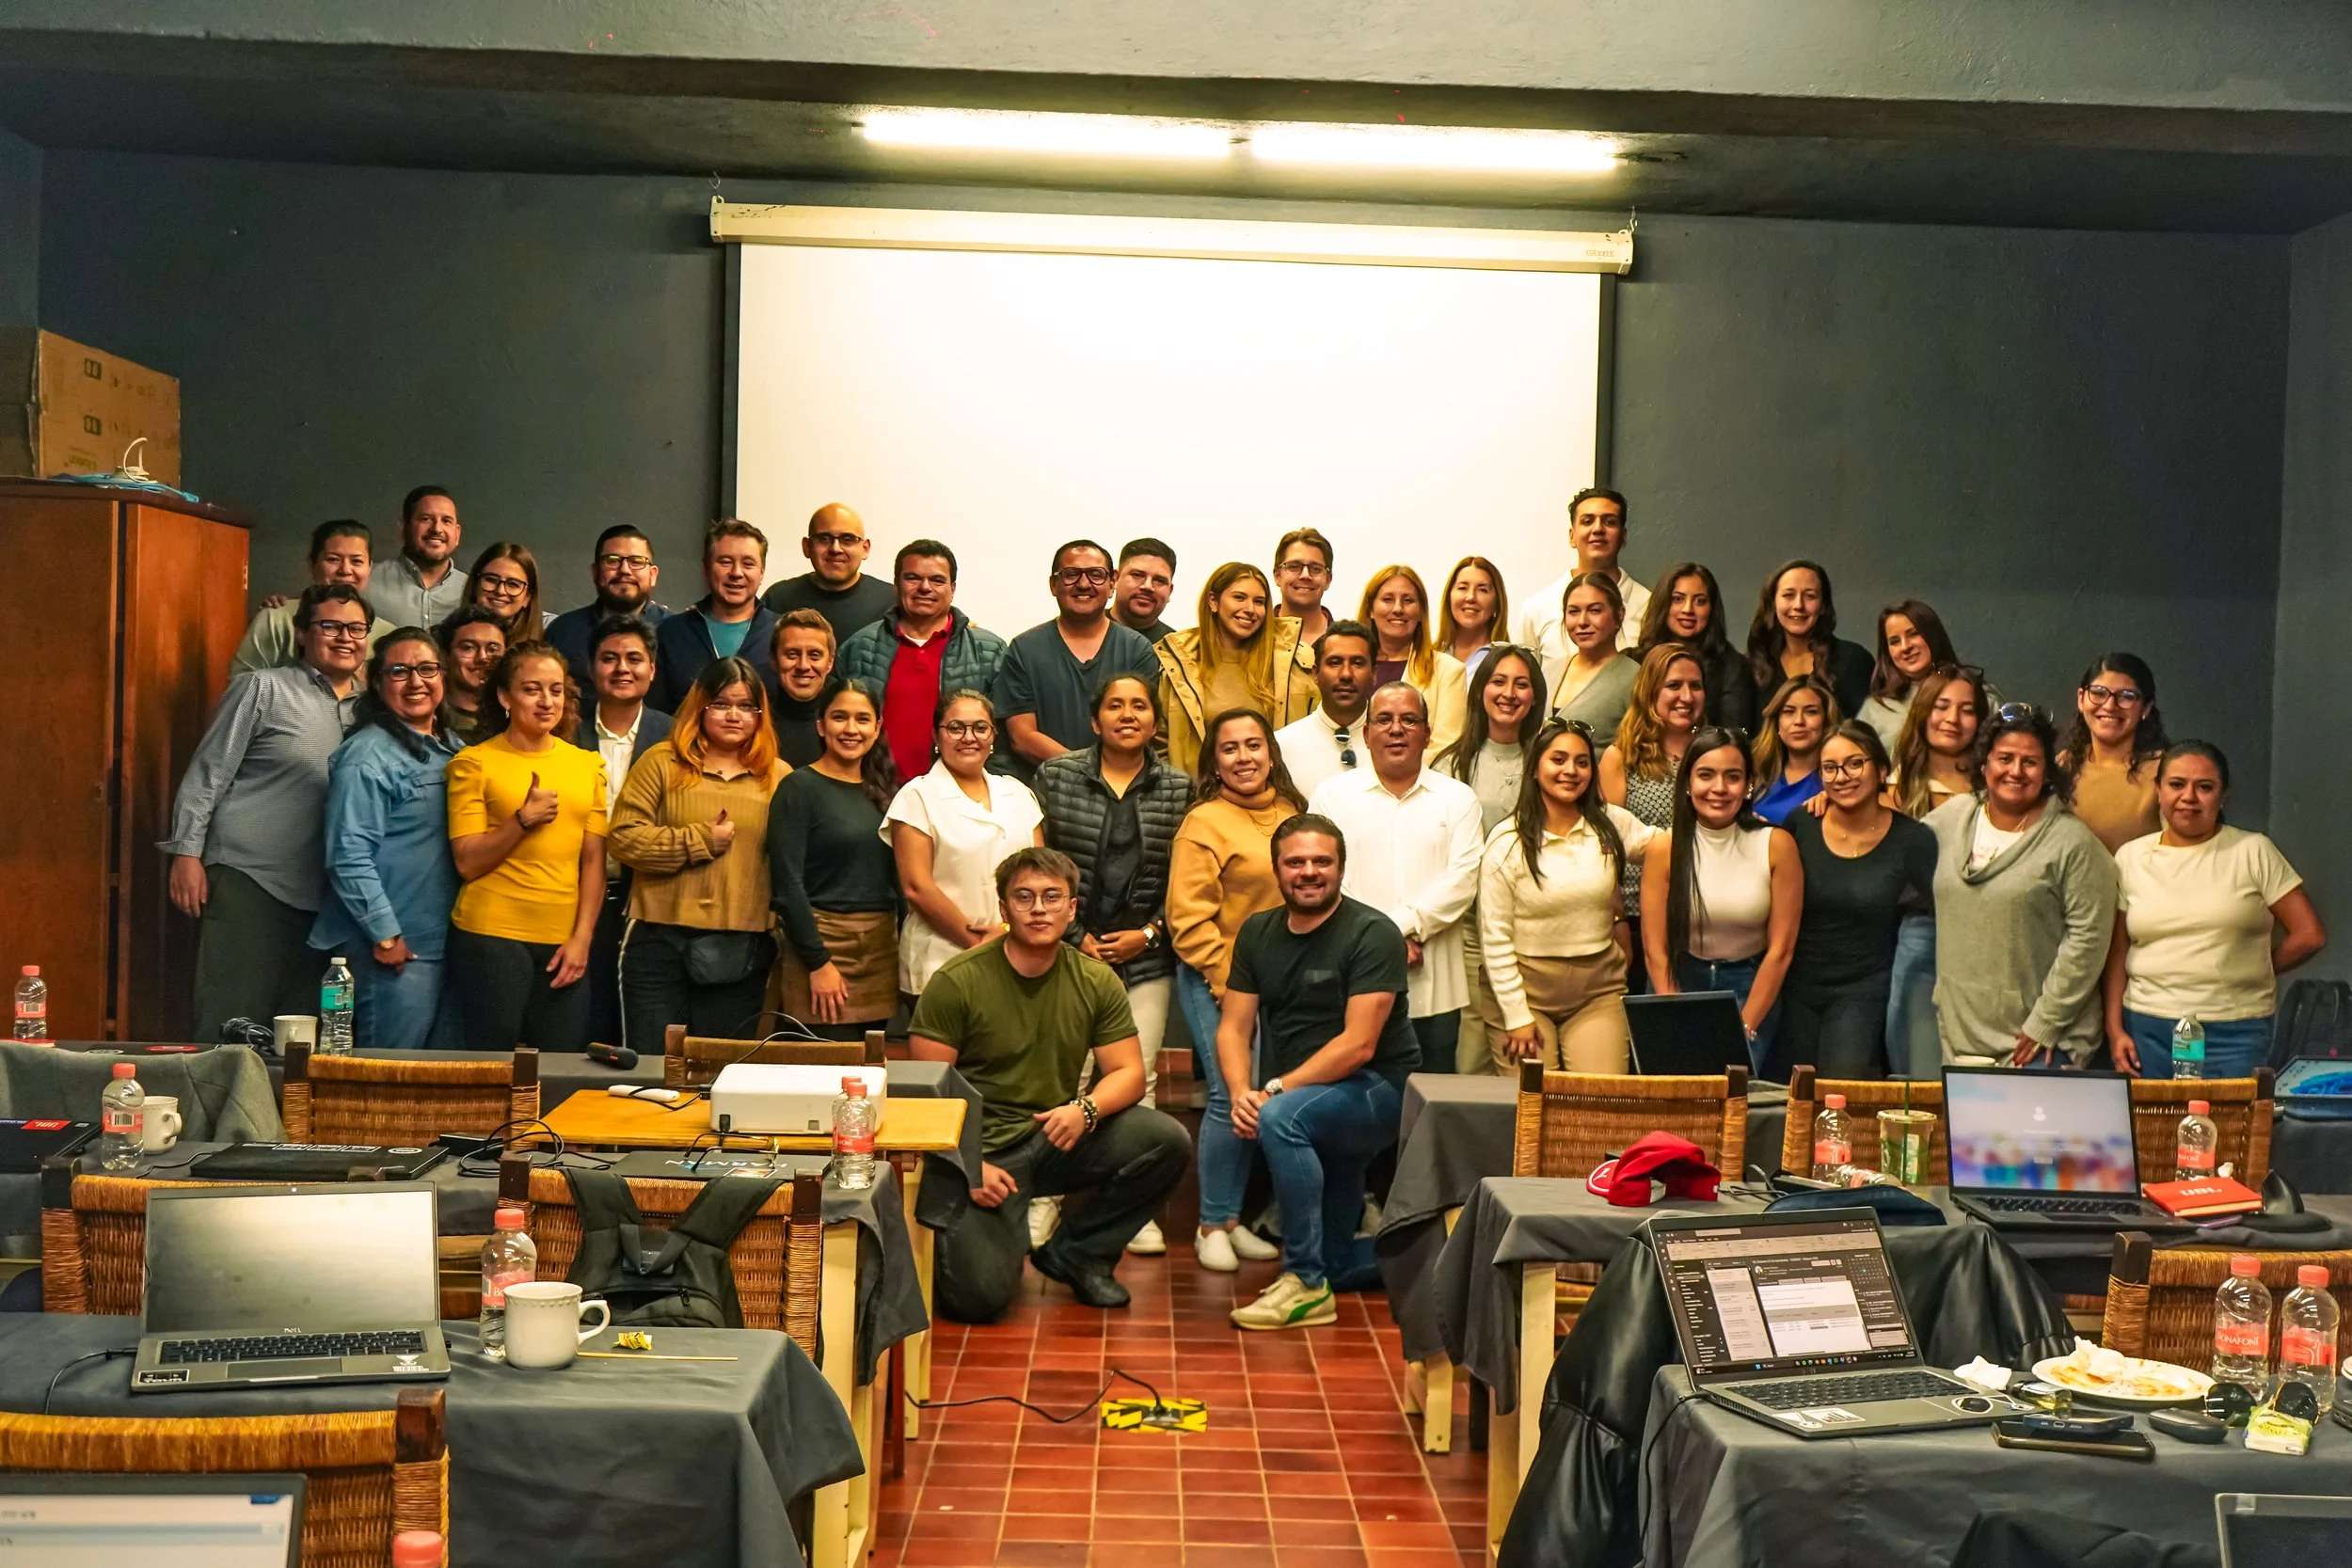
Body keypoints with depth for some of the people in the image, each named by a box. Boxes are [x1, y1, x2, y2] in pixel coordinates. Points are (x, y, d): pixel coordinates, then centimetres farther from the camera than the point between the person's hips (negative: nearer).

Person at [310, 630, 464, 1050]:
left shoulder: (452, 748, 14)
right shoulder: (367, 755, -12)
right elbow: (349, 857, -17)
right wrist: (386, 936, -18)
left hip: (449, 941, 8)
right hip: (395, 950, -8)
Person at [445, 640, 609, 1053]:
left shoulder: (587, 764, 12)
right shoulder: (475, 763, 1)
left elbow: (594, 860, 8)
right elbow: (468, 862, -4)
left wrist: (582, 937, -1)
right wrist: (523, 819, -16)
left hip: (565, 944, 3)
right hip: (491, 937, -3)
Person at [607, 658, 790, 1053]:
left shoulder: (779, 778, 8)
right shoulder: (662, 763, 4)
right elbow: (623, 836, -4)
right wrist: (700, 842, -8)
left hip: (742, 949, 1)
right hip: (661, 940, -1)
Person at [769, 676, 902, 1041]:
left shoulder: (884, 791, 14)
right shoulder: (800, 788, -5)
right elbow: (786, 884, -10)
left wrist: (903, 950, 8)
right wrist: (818, 963, -14)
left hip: (882, 951, 6)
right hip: (823, 944, -6)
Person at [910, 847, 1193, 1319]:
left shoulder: (1096, 982, 2)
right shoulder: (956, 982, -10)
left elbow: (1128, 1073, 1)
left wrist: (1086, 1108, -20)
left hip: (1056, 1140, 5)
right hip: (981, 1150, -4)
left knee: (1169, 1142, -19)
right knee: (980, 1296, -23)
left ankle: (1075, 1253, 2)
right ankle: (951, 1238, 16)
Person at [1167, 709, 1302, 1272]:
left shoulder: (1291, 813, 10)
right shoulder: (1204, 823, -8)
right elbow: (1189, 919, -10)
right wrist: (1226, 981, -13)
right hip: (1215, 982, -6)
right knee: (1231, 1096, -11)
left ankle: (1233, 1218, 18)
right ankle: (1212, 1225, 2)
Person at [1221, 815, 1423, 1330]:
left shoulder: (1372, 934, -13)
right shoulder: (1258, 932, 7)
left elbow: (1358, 1045, -21)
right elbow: (1233, 1027, 2)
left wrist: (1275, 1090, -26)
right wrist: (1241, 1092, -18)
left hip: (1374, 1090, -7)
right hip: (1305, 1101, 7)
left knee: (1281, 1119, -36)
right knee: (1334, 1263, 11)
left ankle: (1307, 1285, -29)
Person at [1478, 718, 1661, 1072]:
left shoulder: (1614, 825, 4)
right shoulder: (1507, 841, -5)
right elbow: (1495, 939, -5)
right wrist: (1516, 1017, -8)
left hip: (1598, 992, 2)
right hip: (1525, 989, -2)